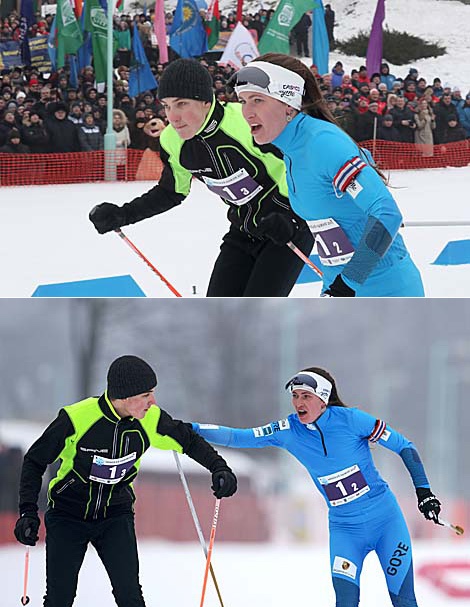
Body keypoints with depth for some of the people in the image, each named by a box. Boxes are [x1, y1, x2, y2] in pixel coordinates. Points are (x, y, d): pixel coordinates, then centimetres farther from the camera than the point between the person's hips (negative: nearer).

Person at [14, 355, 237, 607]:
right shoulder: (76, 418, -25)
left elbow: (189, 440, 7)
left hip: (116, 517, 2)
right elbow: (35, 461, -12)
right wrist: (28, 511, -20)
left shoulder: (151, 420, -14)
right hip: (68, 516, -2)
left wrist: (219, 468, -5)